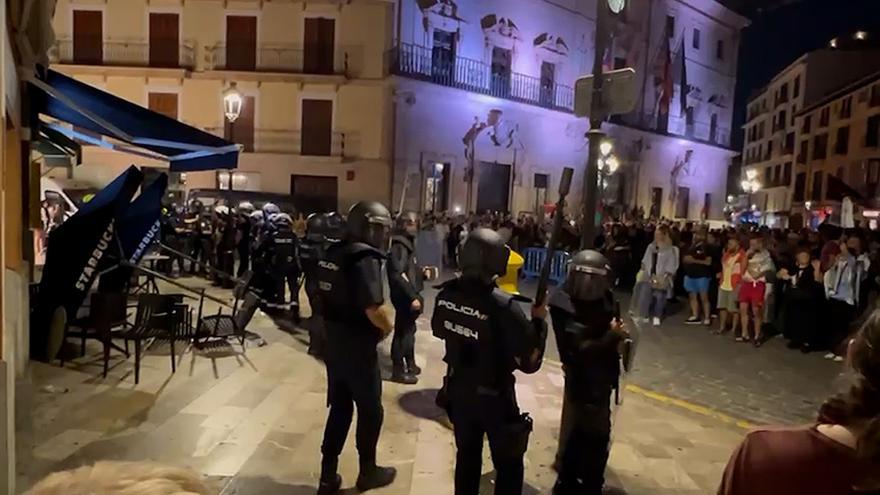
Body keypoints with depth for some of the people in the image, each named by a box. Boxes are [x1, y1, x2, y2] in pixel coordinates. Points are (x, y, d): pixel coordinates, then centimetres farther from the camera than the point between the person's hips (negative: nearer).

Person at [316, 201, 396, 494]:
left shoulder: (332, 254, 5)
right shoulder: (366, 258, -22)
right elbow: (374, 309, -30)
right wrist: (388, 326, -10)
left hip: (333, 344, 8)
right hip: (358, 349, -8)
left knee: (339, 408, 18)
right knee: (370, 411, 12)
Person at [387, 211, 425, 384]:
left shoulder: (408, 243, 14)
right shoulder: (399, 245, -18)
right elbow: (397, 274, -28)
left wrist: (422, 273, 5)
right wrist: (412, 296, -28)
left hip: (410, 295, 10)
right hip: (404, 296, -10)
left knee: (409, 330, 20)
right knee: (402, 332, -1)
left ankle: (409, 364, 35)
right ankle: (398, 370, 9)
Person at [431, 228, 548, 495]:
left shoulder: (446, 294, -13)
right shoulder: (503, 305, -31)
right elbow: (530, 361, -23)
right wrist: (538, 319, -12)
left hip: (458, 390, 5)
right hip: (494, 398, -5)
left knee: (467, 454, 25)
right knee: (509, 465, 16)